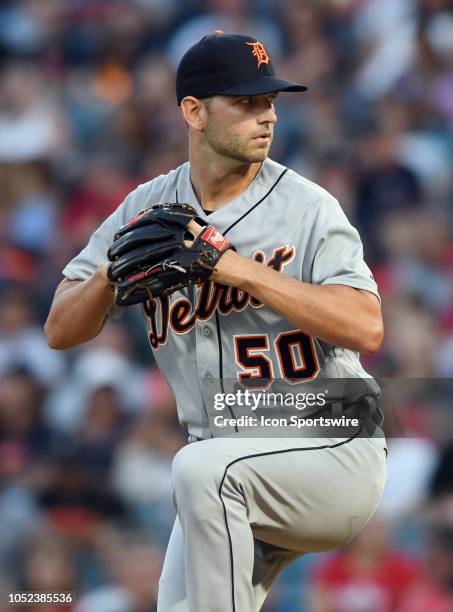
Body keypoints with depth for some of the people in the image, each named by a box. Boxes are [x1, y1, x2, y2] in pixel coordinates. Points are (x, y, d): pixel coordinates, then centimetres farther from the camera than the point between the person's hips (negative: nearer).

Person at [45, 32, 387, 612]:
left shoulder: (305, 206, -9)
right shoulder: (148, 209, 5)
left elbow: (366, 328, -23)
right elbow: (60, 331, 5)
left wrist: (243, 270, -26)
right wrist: (110, 273, -16)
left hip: (333, 451, -5)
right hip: (231, 486, 5)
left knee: (202, 468, -32)